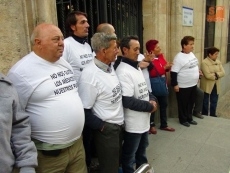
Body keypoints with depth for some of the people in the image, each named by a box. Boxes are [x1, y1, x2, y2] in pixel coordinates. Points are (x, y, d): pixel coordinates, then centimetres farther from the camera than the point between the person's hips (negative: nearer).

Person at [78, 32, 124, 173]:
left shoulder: (110, 67, 3)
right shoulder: (90, 75, -24)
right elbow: (84, 111, -21)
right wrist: (101, 126, -15)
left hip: (119, 124, 8)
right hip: (106, 129, -8)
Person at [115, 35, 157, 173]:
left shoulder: (137, 67, 8)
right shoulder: (123, 72, -22)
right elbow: (127, 101, -27)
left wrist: (152, 99, -2)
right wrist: (149, 106, -17)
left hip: (144, 121, 9)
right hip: (133, 124, -9)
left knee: (142, 151, 27)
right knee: (129, 156, 12)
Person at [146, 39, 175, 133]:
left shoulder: (161, 56, 7)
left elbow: (164, 68, 15)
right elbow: (153, 73, -27)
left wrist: (168, 67, -6)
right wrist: (164, 67, -26)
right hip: (154, 86, -8)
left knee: (164, 104, 16)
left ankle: (164, 125, 31)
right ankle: (151, 125, 22)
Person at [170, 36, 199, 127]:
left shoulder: (192, 54, 7)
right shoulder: (179, 57, -20)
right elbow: (174, 72, -20)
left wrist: (196, 77, 22)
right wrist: (175, 84, -20)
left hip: (193, 84, 8)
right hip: (183, 86, -8)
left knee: (191, 103, 19)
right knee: (183, 104, 8)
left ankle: (189, 118, 35)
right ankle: (183, 120, 25)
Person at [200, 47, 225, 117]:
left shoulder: (218, 62, 7)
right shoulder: (204, 62, -15)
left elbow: (223, 73, -1)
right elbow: (208, 75, -22)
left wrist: (216, 74, -17)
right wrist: (216, 76, -11)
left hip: (216, 86, 6)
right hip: (207, 86, -6)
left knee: (214, 101, 15)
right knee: (205, 102, 7)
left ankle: (213, 114, 30)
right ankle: (204, 116, 20)